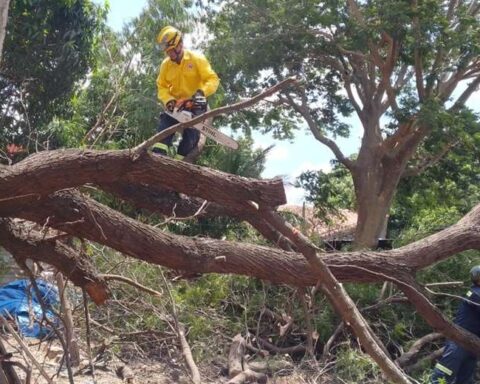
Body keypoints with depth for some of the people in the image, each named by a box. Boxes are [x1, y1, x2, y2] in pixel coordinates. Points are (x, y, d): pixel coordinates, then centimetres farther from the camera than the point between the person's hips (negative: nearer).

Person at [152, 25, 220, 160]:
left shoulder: (197, 59, -9)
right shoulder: (165, 64, 2)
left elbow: (213, 79, -14)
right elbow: (162, 86, 3)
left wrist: (202, 92, -33)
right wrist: (168, 100, -19)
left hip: (195, 106, -3)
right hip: (175, 106, 3)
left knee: (190, 137, -8)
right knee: (163, 131, -14)